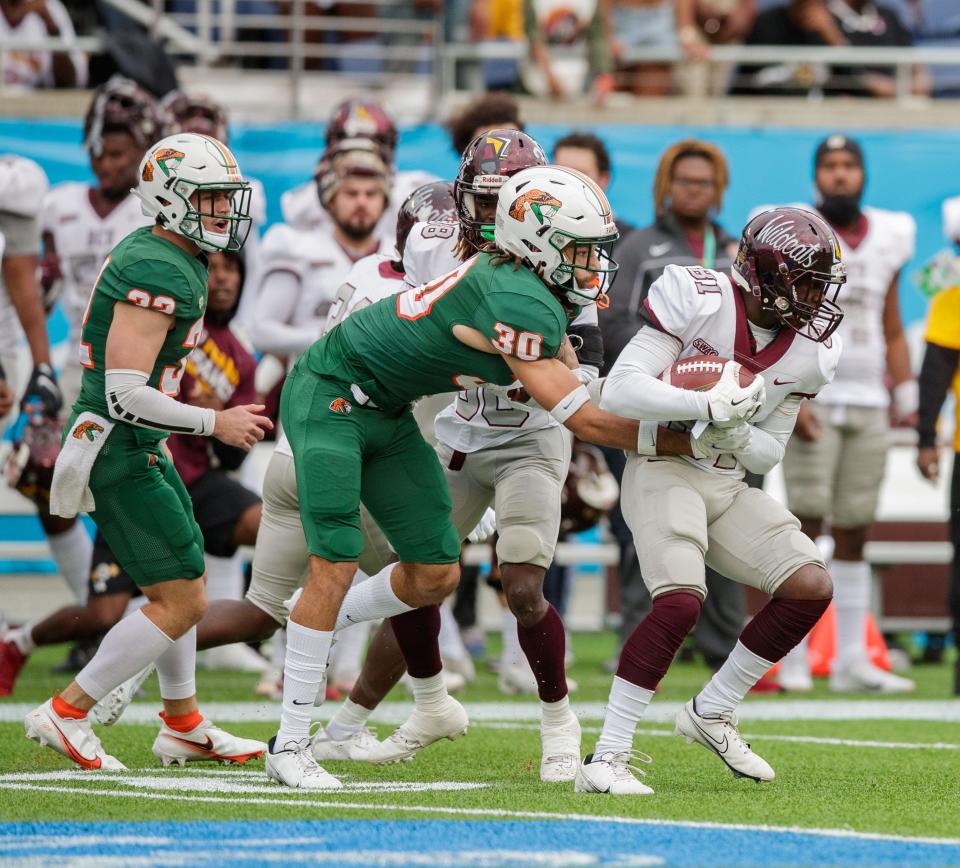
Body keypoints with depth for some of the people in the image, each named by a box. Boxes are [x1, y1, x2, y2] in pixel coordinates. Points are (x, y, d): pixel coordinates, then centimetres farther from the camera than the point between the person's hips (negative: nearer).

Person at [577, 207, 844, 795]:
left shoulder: (809, 349, 2)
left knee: (811, 587, -5)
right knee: (681, 601, -27)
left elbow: (769, 454, 8)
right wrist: (711, 403, -30)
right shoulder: (700, 301, -17)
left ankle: (712, 713, 12)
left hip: (729, 483, 7)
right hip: (664, 473, -7)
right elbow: (619, 392, -23)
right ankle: (608, 758, -22)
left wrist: (734, 435, -14)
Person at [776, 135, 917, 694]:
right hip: (811, 400, -5)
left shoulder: (889, 238, 12)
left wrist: (905, 397, 11)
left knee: (854, 536, 6)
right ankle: (794, 660, -5)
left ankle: (851, 660, 10)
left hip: (868, 403, 5)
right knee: (806, 525, -9)